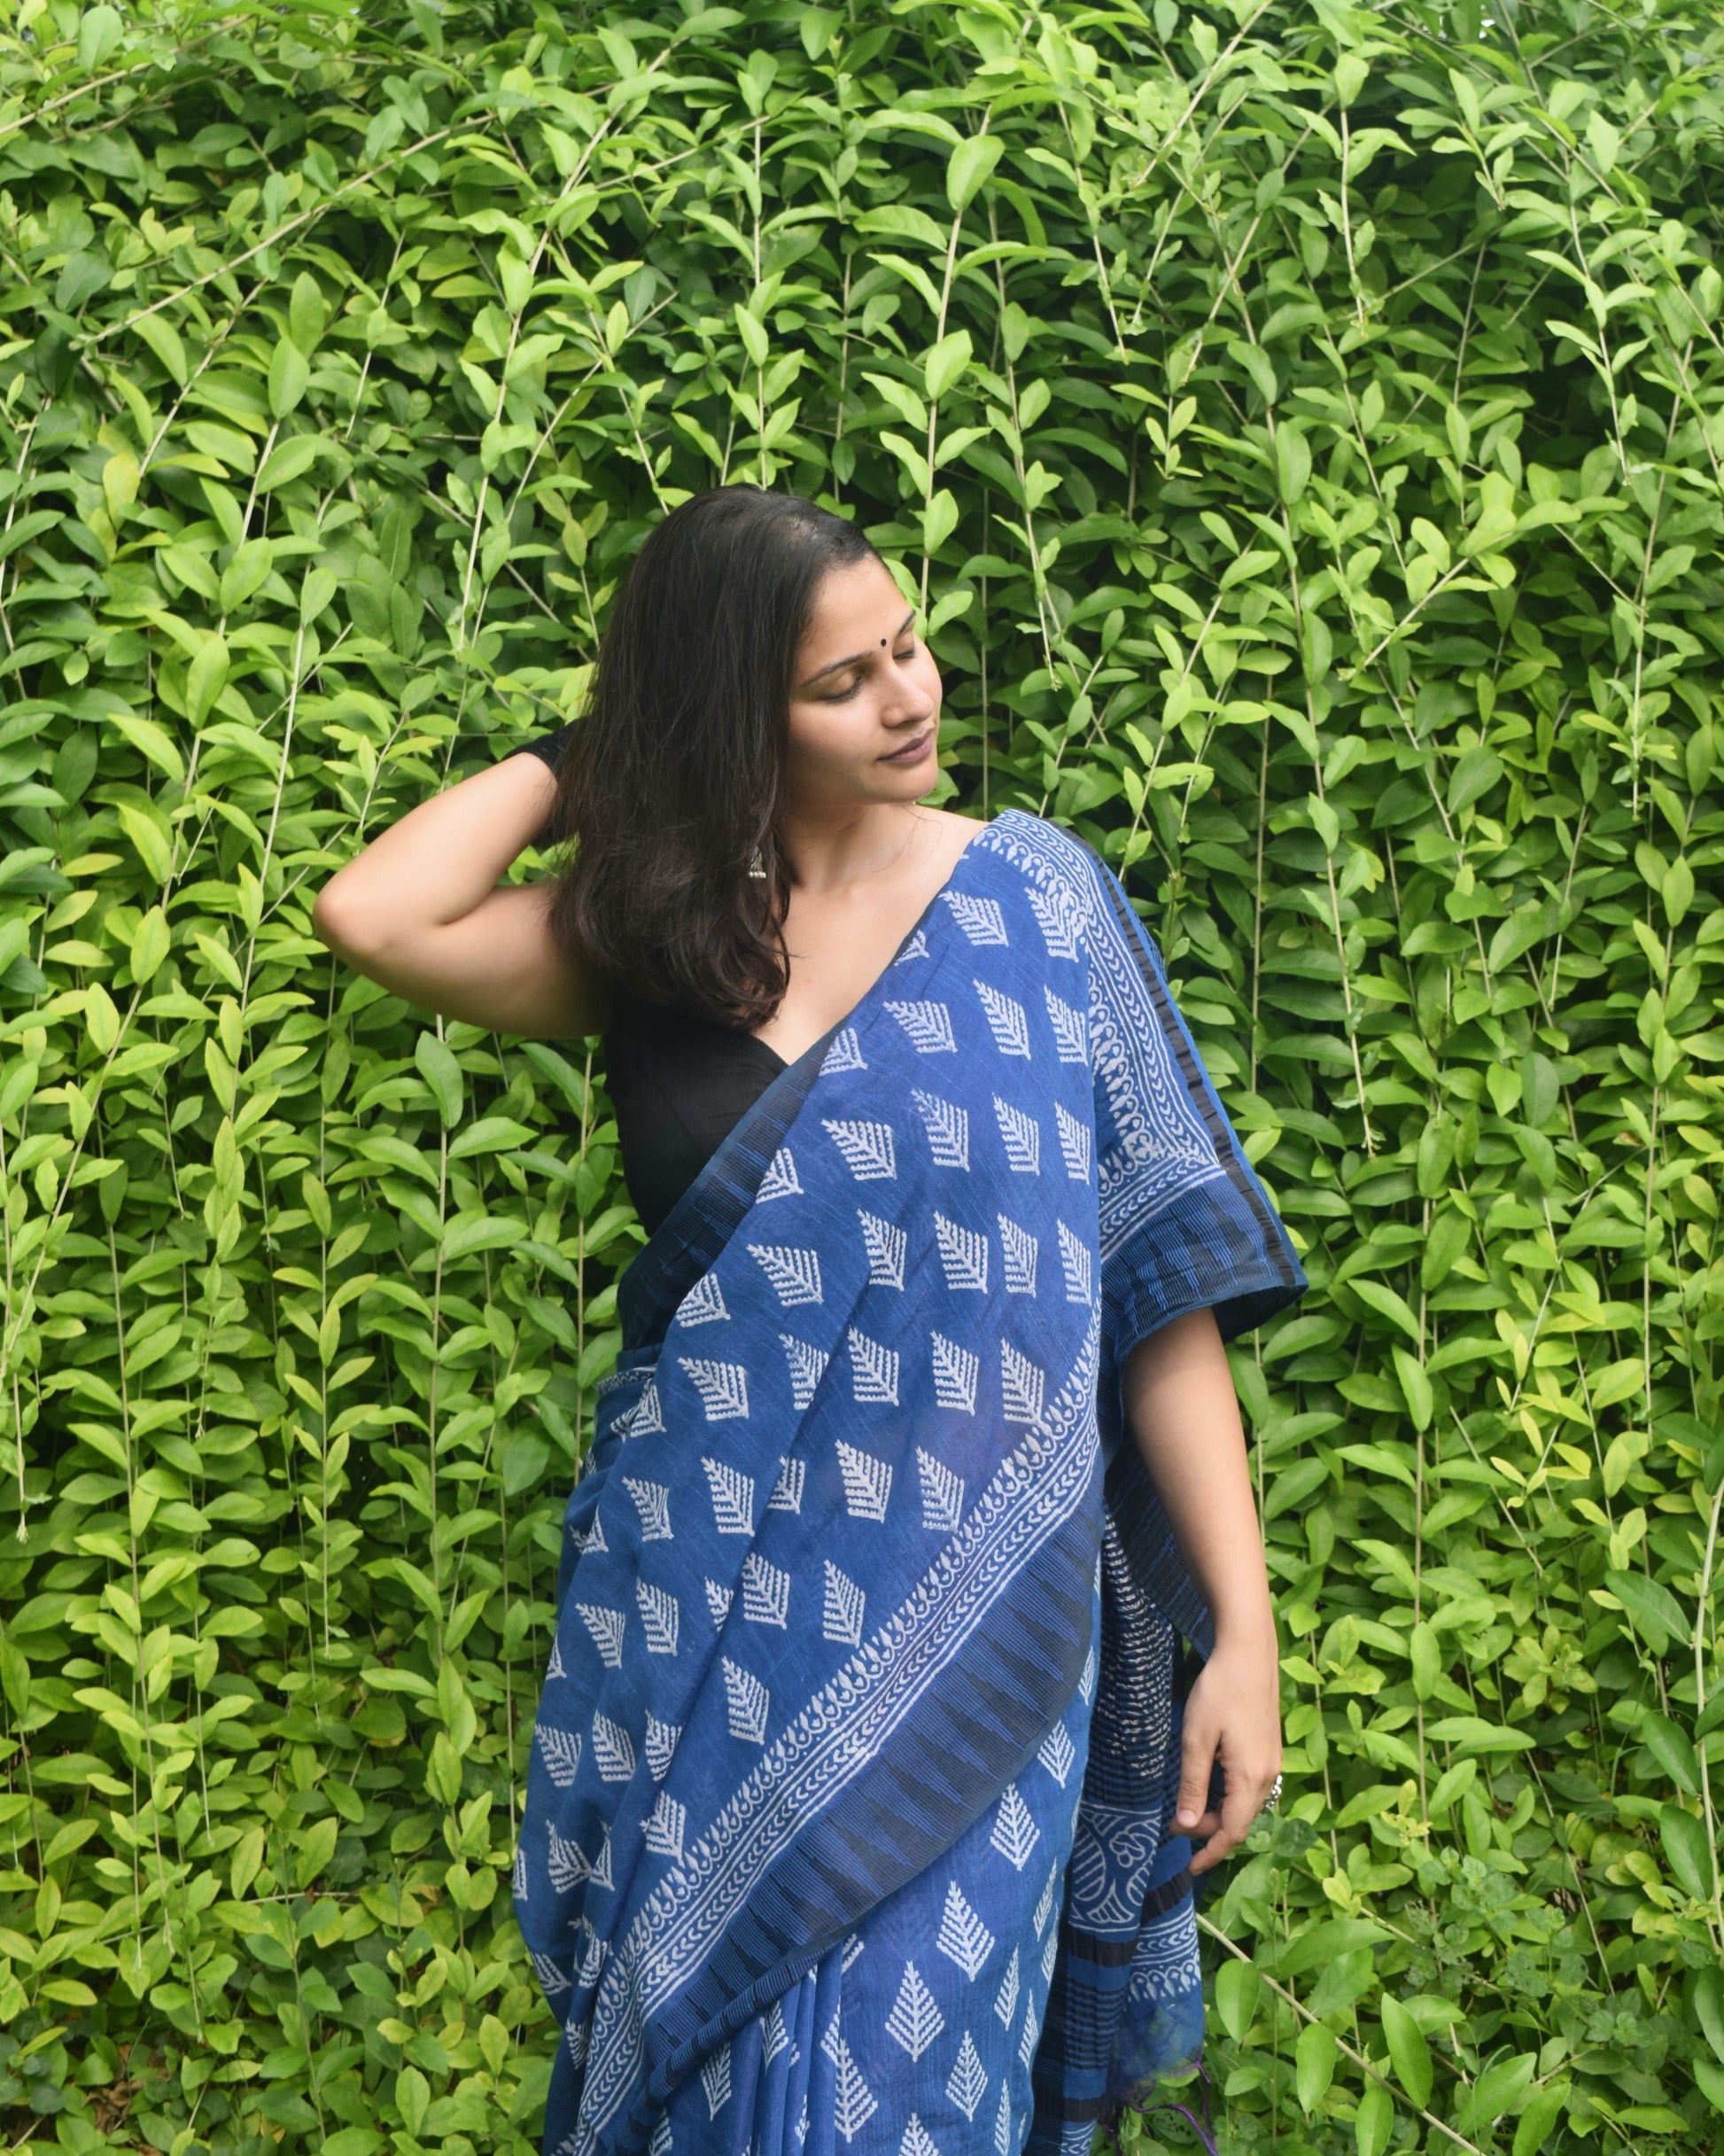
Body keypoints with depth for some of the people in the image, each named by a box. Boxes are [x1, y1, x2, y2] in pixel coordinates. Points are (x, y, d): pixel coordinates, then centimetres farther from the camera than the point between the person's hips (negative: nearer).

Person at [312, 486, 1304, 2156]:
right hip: (699, 1624, 2)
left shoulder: (1033, 896, -1)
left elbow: (1161, 1281, -3)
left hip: (961, 1635, -2)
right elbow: (374, 918, -15)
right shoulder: (652, 931, 3)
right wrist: (583, 753, -1)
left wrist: (1244, 1632, -7)